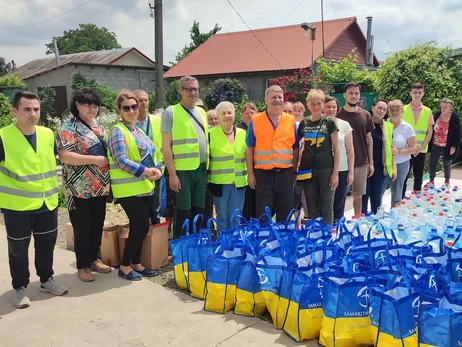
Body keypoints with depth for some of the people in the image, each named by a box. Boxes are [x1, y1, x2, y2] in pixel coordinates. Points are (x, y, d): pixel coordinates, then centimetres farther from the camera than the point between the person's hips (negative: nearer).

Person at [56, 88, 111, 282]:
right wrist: (96, 159, -22)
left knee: (97, 226, 15)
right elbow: (65, 156, -21)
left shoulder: (99, 125, 13)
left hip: (100, 186, 7)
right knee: (82, 229, 4)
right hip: (80, 189, -7)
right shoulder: (68, 127, -10)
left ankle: (94, 259, 30)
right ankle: (82, 266, 18)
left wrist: (109, 160, 4)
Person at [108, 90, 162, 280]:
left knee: (138, 227, 12)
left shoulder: (139, 131, 15)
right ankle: (125, 266, 8)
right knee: (142, 226, -7)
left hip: (145, 187, 8)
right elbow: (121, 161, -20)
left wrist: (156, 170, -3)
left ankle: (136, 263, 24)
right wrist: (146, 171, -21)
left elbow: (149, 156, 18)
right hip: (129, 189, -8)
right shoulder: (118, 131, -10)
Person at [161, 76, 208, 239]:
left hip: (201, 169, 6)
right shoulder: (171, 112, -4)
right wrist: (172, 174, -14)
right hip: (182, 170, -6)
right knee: (183, 213, 1)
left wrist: (208, 165, 11)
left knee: (199, 211, 13)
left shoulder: (202, 112, 14)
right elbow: (166, 146, -8)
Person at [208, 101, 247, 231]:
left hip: (239, 182, 3)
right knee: (222, 217, 7)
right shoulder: (211, 134, -3)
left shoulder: (243, 134, 7)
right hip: (219, 182, -3)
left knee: (236, 217, 10)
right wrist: (206, 179, -3)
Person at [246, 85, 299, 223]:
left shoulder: (291, 121, 6)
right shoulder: (255, 121, 1)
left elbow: (295, 149, 10)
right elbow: (249, 149, 3)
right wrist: (250, 174, -1)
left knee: (285, 212, 10)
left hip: (285, 173, 2)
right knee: (263, 213, 6)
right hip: (263, 173, -1)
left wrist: (295, 171, 7)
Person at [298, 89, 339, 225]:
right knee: (312, 209, 10)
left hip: (326, 169, -3)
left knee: (326, 209, 4)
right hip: (307, 170, 3)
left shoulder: (329, 122, -2)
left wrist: (335, 172, -8)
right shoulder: (303, 123, 7)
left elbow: (336, 149, -2)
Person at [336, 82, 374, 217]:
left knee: (358, 195, 11)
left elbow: (369, 140, 9)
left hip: (361, 163, 3)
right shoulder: (338, 115, -4)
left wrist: (371, 162, 6)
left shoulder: (365, 115, 4)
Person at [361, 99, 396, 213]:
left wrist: (393, 167, 6)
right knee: (364, 195, 3)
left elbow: (390, 149, 11)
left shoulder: (388, 126, 8)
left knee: (377, 196, 11)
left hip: (380, 167, 3)